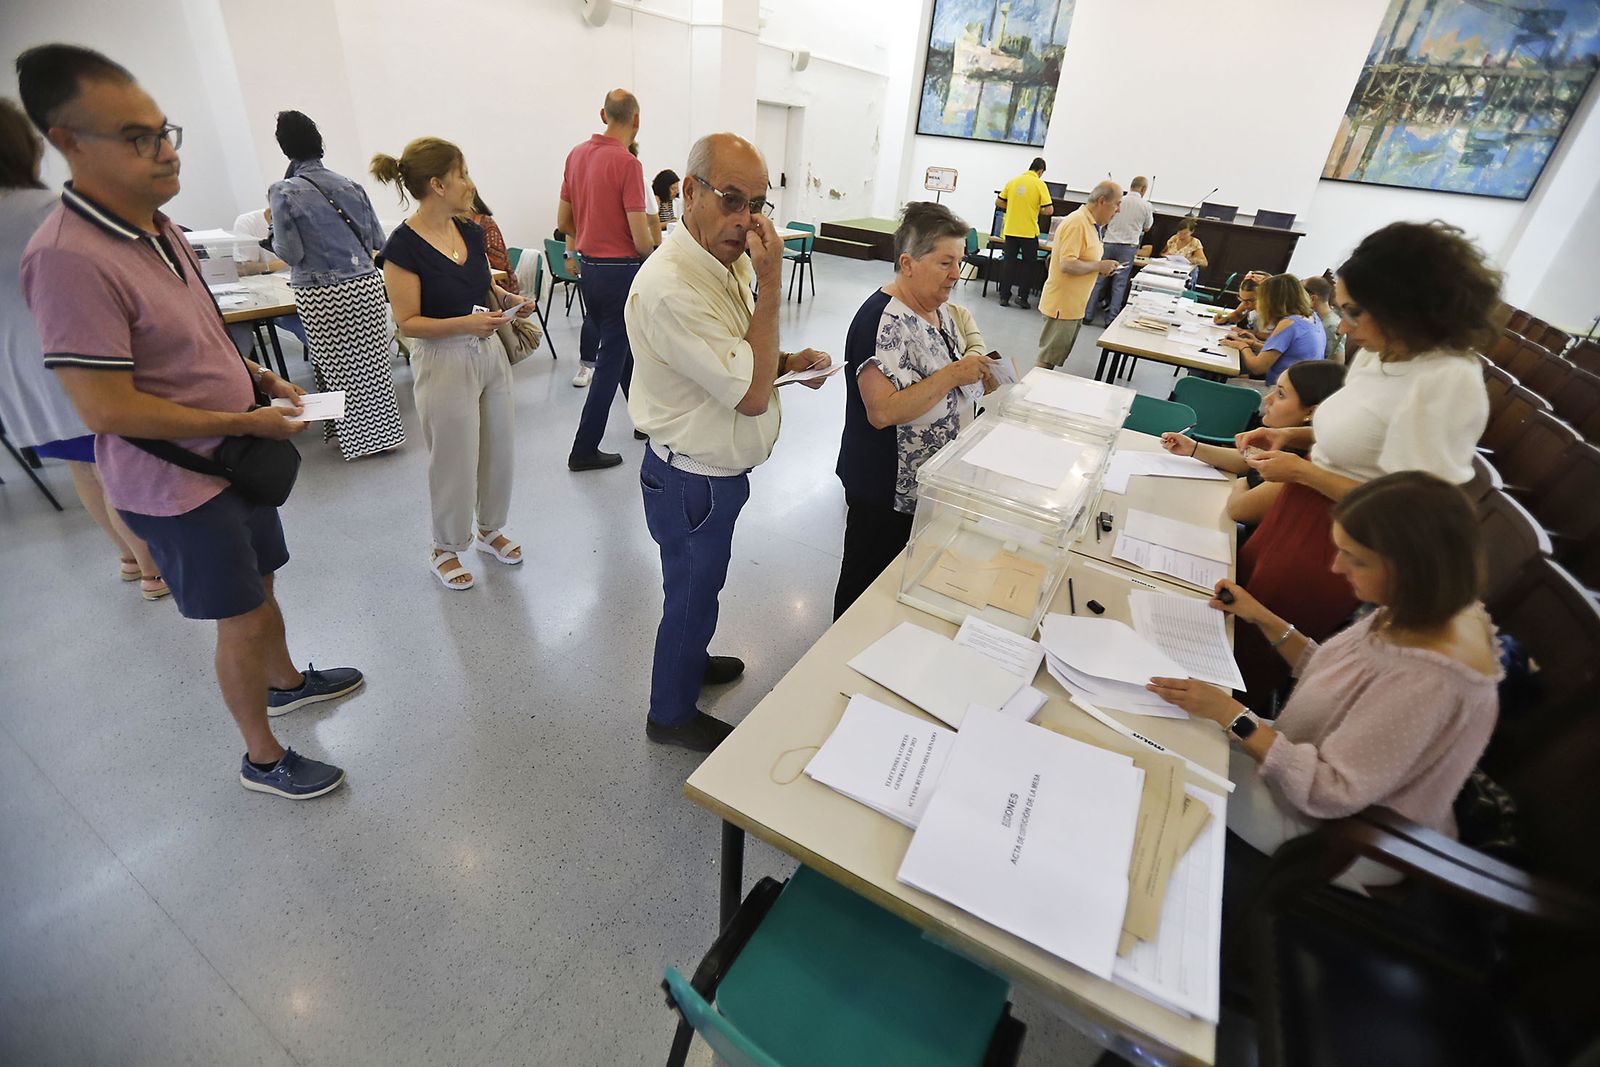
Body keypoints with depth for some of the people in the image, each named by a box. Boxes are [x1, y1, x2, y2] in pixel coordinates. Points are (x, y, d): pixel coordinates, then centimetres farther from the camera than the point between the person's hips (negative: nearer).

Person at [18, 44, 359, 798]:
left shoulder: (158, 229, 6)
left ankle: (287, 681, 48)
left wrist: (261, 379, 3)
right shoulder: (69, 257, -24)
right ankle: (262, 759, 24)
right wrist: (249, 422, -20)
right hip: (177, 485, -8)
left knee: (258, 585, 24)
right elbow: (106, 408, -25)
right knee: (243, 621, 4)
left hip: (232, 458, 8)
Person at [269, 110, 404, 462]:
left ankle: (355, 435, 15)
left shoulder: (284, 193, -5)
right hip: (366, 285, 3)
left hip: (321, 295, -3)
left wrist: (275, 231, 13)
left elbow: (290, 252, -7)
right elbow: (378, 241, 8)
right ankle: (385, 428, 17)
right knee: (373, 361, 9)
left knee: (337, 366, 7)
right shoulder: (351, 185, 5)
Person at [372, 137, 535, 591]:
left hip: (490, 352, 7)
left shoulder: (470, 230, 4)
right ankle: (445, 549, 25)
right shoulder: (404, 245, -15)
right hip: (444, 362, -6)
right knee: (455, 460, 4)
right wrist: (465, 323, -28)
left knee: (500, 447, 13)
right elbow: (408, 322, -15)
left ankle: (489, 528, 35)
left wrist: (508, 299, -2)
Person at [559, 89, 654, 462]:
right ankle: (584, 450, 2)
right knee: (611, 358, -1)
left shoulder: (576, 155, 7)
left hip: (588, 266, 8)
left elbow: (563, 220, 13)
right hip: (620, 270, -8)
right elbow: (640, 237, -19)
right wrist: (652, 255, 2)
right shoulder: (628, 163, -16)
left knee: (624, 347, 21)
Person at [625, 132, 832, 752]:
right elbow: (753, 395, -29)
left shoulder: (729, 260, 2)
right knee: (691, 595, 12)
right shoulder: (669, 287, -29)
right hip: (694, 482, -8)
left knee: (700, 585, 28)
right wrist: (771, 281, -28)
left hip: (718, 469, 9)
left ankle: (688, 661, 55)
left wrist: (788, 362, -4)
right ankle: (672, 714, 38)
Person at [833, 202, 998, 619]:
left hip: (933, 482, 9)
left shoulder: (941, 309, 7)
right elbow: (883, 412, -30)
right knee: (867, 583, 10)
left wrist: (981, 377, 0)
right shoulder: (883, 321, -22)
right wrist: (954, 374, -26)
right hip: (887, 490, -9)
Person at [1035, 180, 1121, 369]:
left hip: (1074, 305, 10)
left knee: (1059, 357, 16)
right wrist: (1098, 266, -15)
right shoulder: (1077, 223, -18)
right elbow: (1066, 265, -27)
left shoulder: (1091, 223, 13)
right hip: (1062, 305, -10)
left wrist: (1101, 268, 6)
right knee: (1047, 360, -4)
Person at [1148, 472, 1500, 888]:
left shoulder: (1430, 682, -36)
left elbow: (1331, 794, -29)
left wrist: (1230, 713, -30)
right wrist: (1264, 620, -2)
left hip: (1338, 835, -7)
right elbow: (1341, 677, 5)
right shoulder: (1424, 611, -11)